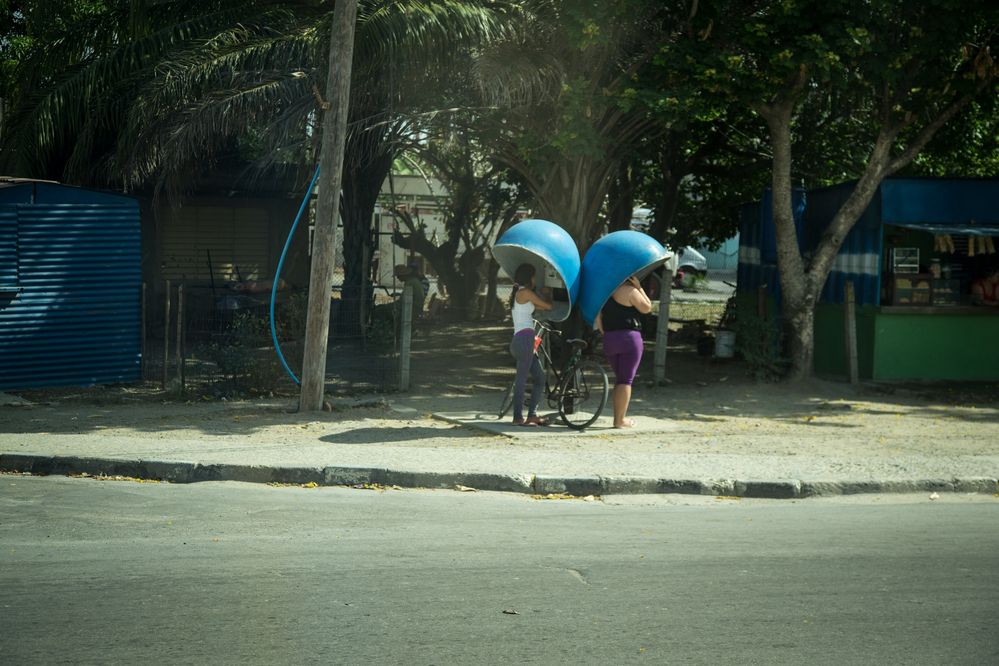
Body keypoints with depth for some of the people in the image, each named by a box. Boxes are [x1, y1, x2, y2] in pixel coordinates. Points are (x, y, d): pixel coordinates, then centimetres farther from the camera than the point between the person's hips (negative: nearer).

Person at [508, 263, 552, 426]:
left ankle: (532, 415, 8)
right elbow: (548, 306, 2)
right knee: (522, 378, -12)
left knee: (540, 377, 10)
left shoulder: (516, 294, 23)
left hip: (517, 340, 10)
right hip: (525, 338, -10)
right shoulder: (525, 292, -4)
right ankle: (518, 417, -15)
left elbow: (539, 307, 26)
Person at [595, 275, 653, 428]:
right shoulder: (629, 291, -9)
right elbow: (647, 308, -3)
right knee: (626, 380, -4)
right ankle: (620, 420, -6)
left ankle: (617, 417, 17)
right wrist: (639, 288, 1)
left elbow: (598, 318, 13)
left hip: (609, 339, 7)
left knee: (619, 379, 18)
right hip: (629, 338, -7)